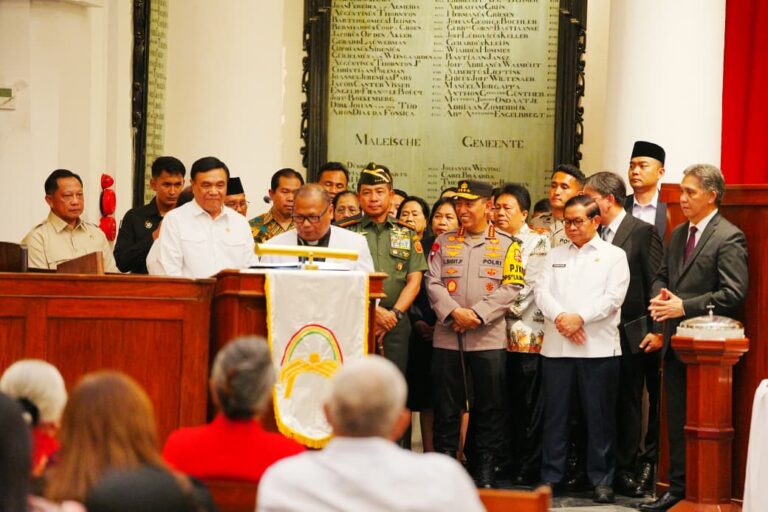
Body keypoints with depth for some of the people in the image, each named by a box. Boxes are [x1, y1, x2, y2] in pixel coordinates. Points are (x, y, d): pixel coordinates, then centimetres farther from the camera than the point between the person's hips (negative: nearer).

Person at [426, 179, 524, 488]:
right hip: (447, 337, 2)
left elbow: (511, 288, -4)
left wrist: (478, 314, -14)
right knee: (446, 408, 5)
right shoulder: (443, 242, 11)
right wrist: (454, 312, -14)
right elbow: (433, 283, 3)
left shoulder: (506, 245, 5)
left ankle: (485, 471, 12)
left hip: (489, 338, -1)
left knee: (489, 410, 3)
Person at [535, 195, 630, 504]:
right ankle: (551, 477, 13)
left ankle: (601, 480, 7)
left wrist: (580, 318, -16)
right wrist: (559, 317, -13)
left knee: (600, 417, 0)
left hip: (598, 347, -3)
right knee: (555, 415, 6)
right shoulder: (555, 256, 16)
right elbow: (542, 292, 6)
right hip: (556, 347, 3)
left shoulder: (613, 255, 5)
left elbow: (613, 297, -6)